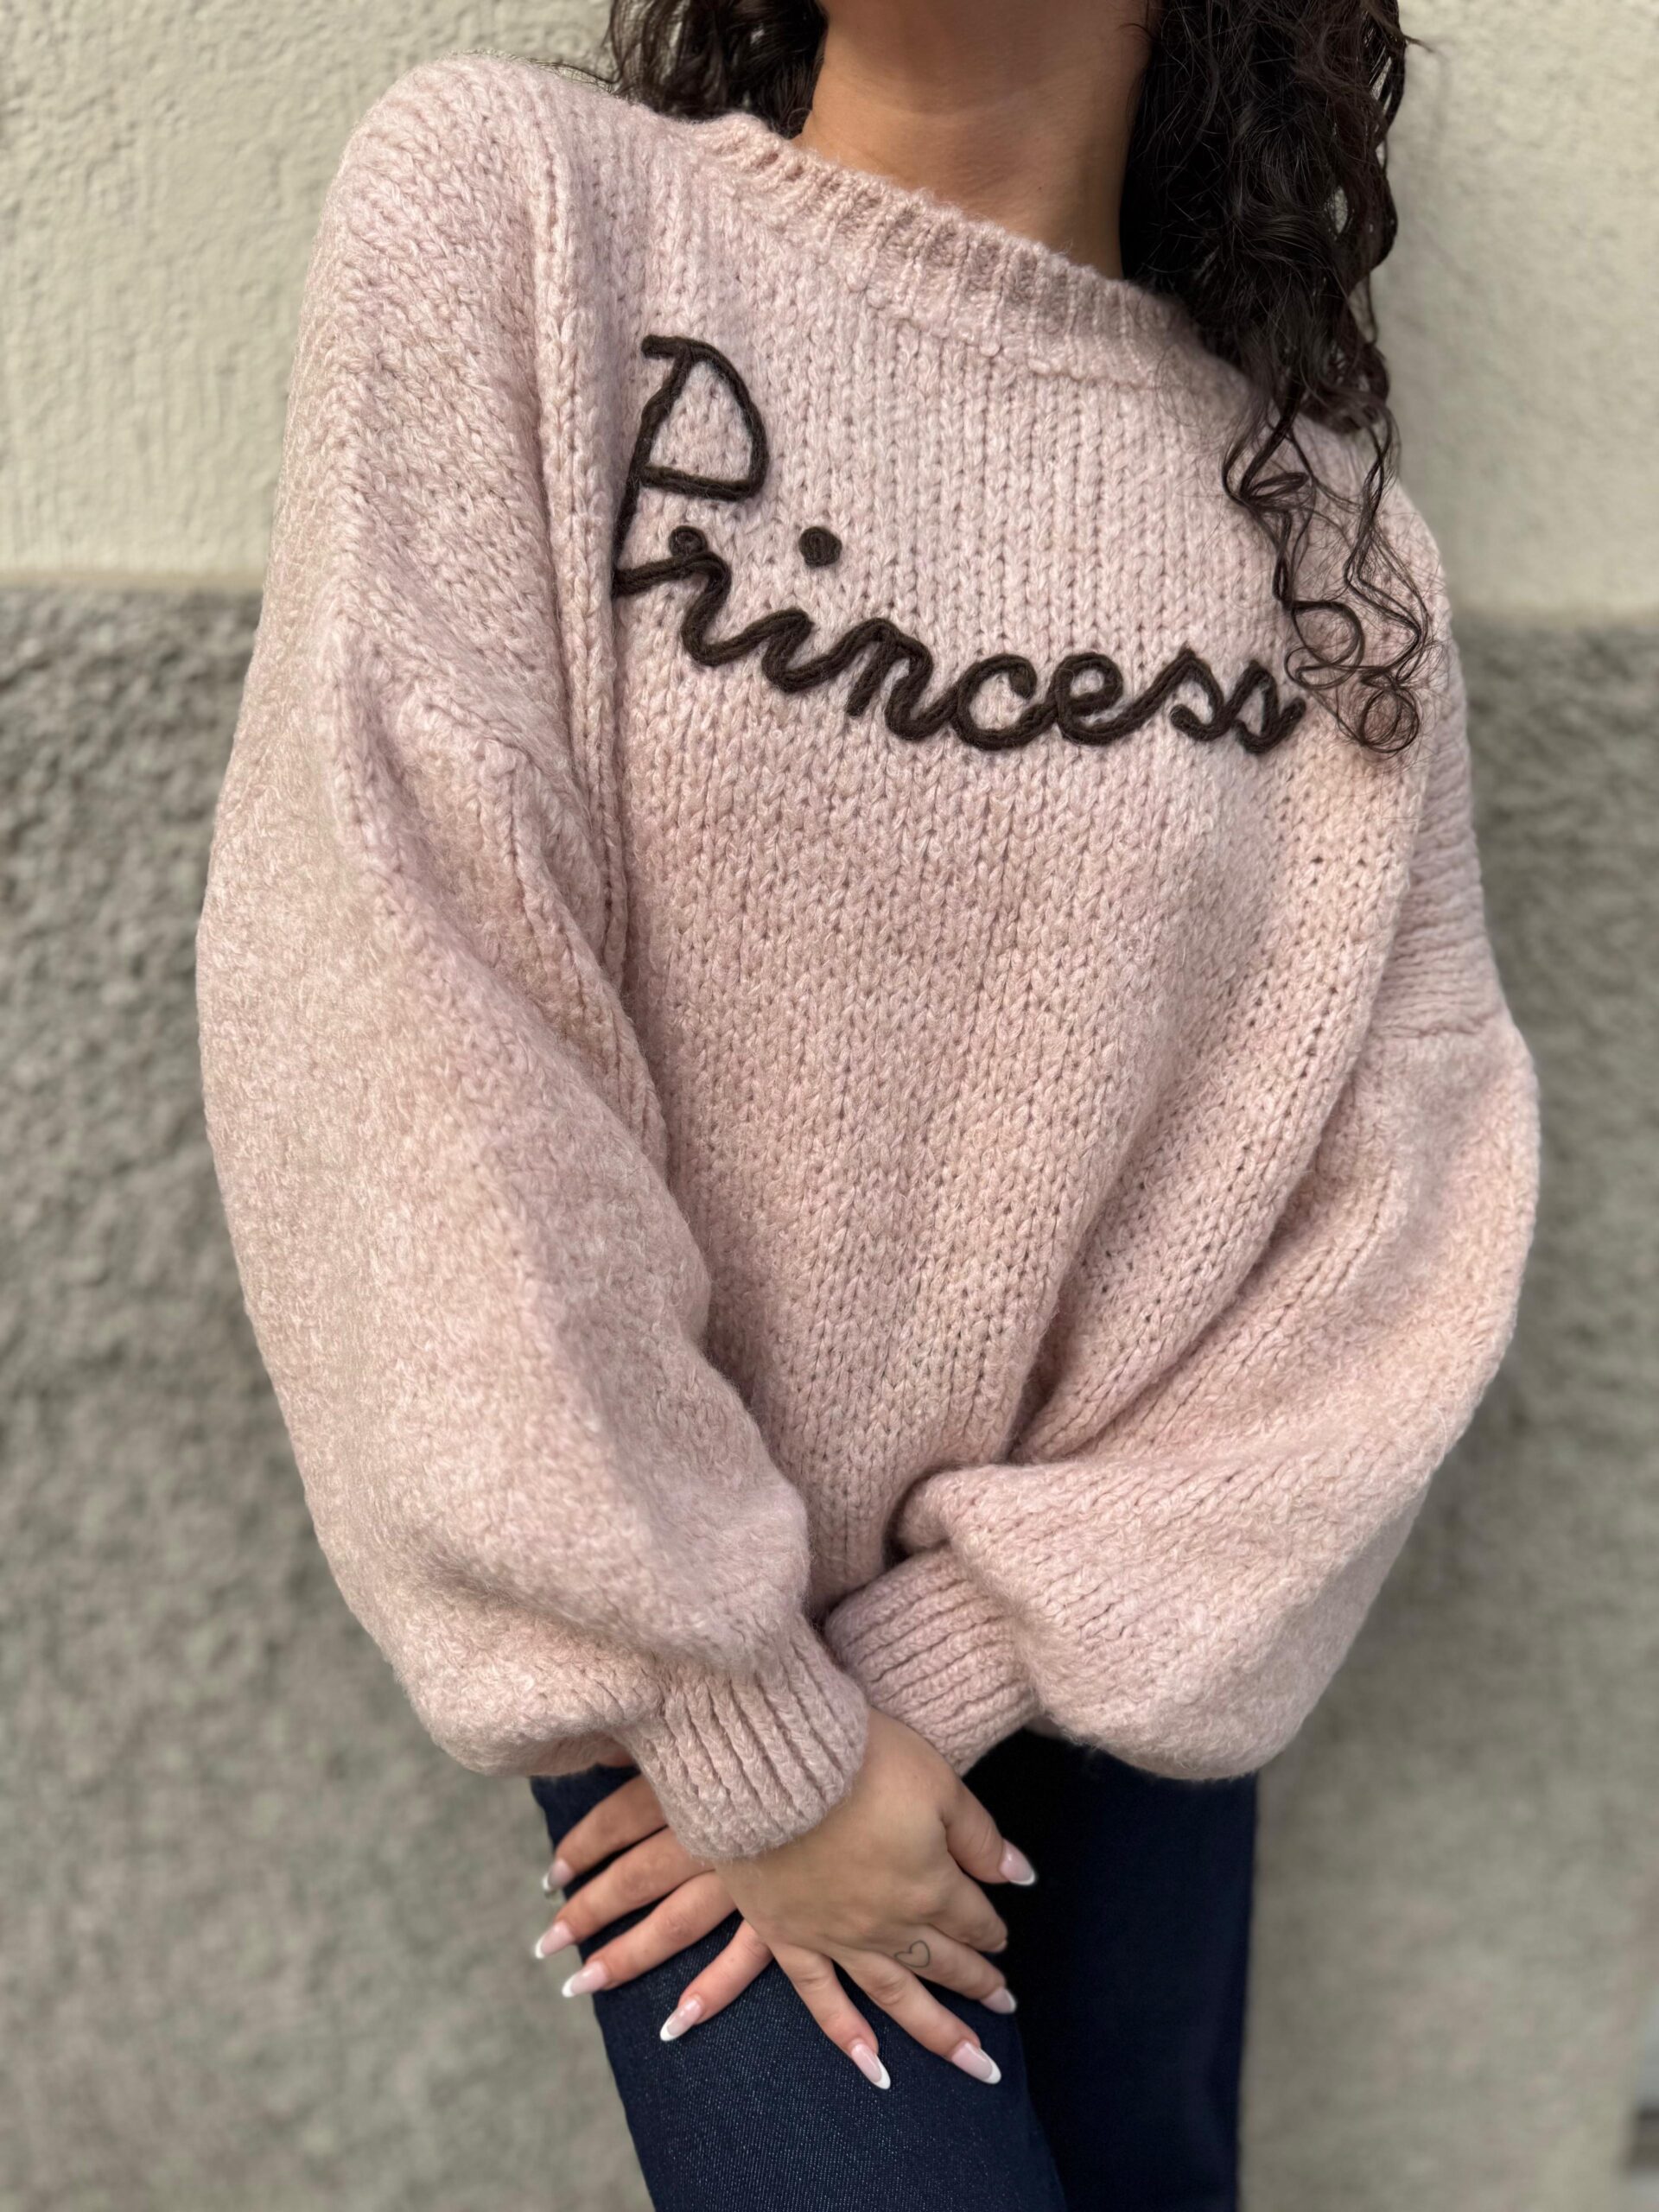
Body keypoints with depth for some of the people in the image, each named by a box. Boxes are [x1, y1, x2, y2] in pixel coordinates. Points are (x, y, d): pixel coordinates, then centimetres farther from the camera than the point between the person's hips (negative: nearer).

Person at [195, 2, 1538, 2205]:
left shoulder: (1330, 518, -4)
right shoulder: (505, 210, -12)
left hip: (1106, 1628, 3)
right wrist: (757, 1739, -15)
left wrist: (943, 1667, -12)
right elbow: (403, 1024, -19)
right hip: (680, 1631, -2)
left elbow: (1413, 1179, -5)